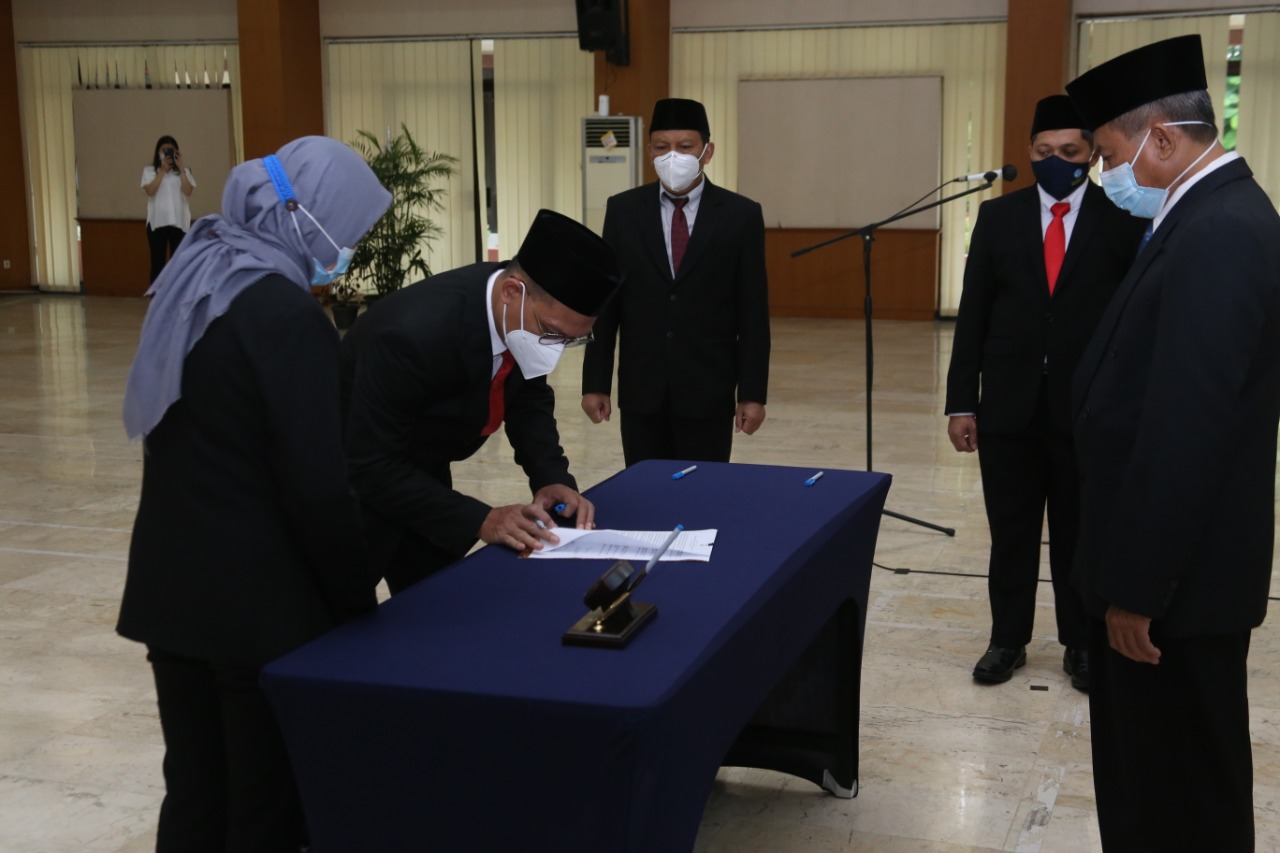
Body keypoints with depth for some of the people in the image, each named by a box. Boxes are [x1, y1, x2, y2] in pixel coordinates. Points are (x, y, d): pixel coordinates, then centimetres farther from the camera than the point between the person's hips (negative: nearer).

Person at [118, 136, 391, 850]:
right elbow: (321, 488, -21)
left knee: (194, 792, 16)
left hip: (171, 588, 8)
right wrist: (359, 603, -8)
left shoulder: (194, 284, 7)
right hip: (260, 601, -8)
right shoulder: (288, 315, -19)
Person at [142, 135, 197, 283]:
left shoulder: (184, 171, 10)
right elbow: (150, 191, -10)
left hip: (179, 222, 1)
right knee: (158, 261, 2)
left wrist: (180, 168, -7)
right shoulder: (150, 171, 6)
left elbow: (188, 191, -6)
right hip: (157, 222, -1)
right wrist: (163, 170, -9)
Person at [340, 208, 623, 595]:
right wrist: (478, 520, -34)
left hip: (419, 474, 7)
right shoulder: (414, 333, -37)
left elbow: (529, 399, 2)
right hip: (355, 481, -6)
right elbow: (371, 466, -32)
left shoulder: (521, 315, -16)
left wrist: (552, 478, -14)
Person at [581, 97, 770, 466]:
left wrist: (753, 392, -5)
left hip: (708, 391, -1)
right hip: (641, 390, 1)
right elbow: (604, 302, 4)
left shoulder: (740, 215, -1)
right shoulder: (623, 210, 3)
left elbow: (753, 312, -1)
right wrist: (595, 383, 1)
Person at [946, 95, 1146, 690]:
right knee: (1011, 532, 11)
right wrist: (961, 401, 0)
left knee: (1081, 534, 10)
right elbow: (973, 314, 4)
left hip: (1089, 408, -2)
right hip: (1009, 404, 2)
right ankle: (1008, 639, 26)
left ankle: (1082, 645, 25)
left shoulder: (1124, 220, -3)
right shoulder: (998, 217, 4)